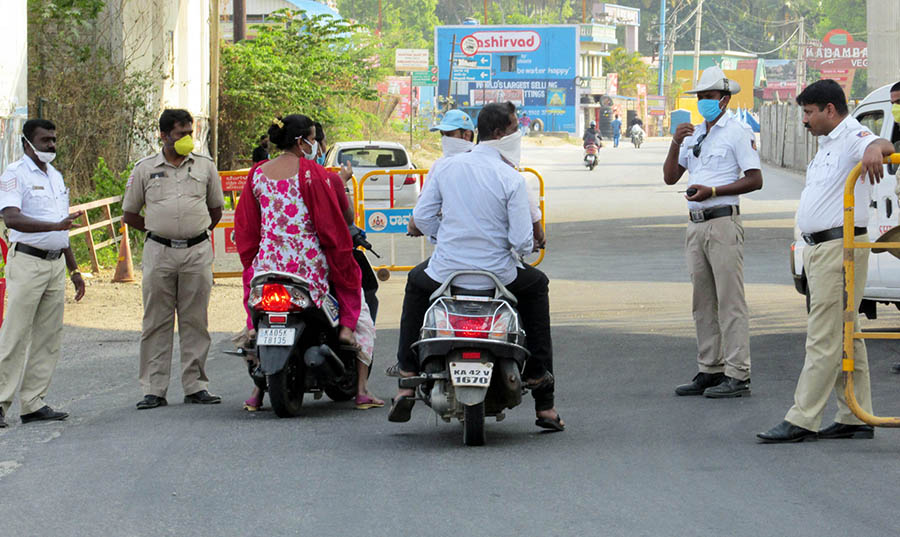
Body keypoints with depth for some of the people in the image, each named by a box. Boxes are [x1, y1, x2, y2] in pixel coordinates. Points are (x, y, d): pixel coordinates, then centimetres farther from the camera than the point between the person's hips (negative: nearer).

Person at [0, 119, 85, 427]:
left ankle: (33, 404, 9)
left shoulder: (55, 177, 17)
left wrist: (74, 270, 22)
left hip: (56, 263, 8)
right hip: (27, 262, -8)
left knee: (48, 338, 5)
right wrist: (56, 225, -34)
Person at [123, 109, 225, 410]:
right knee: (157, 323, -1)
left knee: (195, 322, 3)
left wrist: (197, 232, 11)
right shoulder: (145, 169, 6)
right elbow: (129, 215, 13)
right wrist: (159, 229, 8)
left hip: (198, 252, 1)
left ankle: (196, 385, 7)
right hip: (159, 252, -1)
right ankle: (153, 389, 1)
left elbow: (216, 210, 20)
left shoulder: (205, 166, 10)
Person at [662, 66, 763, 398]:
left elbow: (755, 180, -9)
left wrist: (712, 191, -16)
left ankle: (737, 375, -12)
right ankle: (710, 371, 13)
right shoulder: (693, 135, 19)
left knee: (729, 300, -10)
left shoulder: (738, 132, -2)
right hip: (696, 225, 8)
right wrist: (676, 143, 0)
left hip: (723, 223, -8)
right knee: (703, 303, 9)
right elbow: (670, 177, 15)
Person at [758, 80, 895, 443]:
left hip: (840, 247, -11)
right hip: (819, 248, 11)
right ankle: (855, 419, 16)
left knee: (824, 338, -11)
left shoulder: (852, 137, -12)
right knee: (845, 337, 12)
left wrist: (875, 150, -58)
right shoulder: (828, 143, 20)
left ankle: (802, 421, -13)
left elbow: (884, 146, -34)